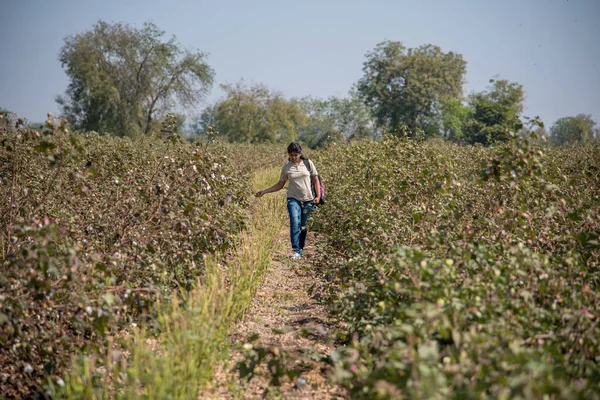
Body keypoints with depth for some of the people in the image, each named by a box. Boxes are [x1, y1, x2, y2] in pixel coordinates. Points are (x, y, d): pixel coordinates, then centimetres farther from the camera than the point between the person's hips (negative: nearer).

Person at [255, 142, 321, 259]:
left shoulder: (308, 163, 2)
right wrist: (264, 191, 3)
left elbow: (315, 180, 7)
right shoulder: (286, 168, 4)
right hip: (293, 199, -1)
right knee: (295, 222, -19)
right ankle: (296, 251, -21)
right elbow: (280, 185, 12)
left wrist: (318, 196, -3)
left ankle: (300, 249, 19)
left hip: (308, 200, 1)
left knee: (303, 226, 5)